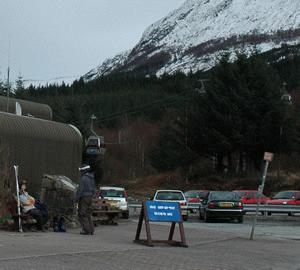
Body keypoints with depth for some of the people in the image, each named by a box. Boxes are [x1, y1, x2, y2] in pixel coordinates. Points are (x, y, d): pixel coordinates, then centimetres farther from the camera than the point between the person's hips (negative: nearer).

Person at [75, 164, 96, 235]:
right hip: (90, 197, 8)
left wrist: (76, 198, -13)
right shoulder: (92, 178, 12)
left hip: (83, 197, -8)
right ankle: (91, 230, 9)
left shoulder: (84, 178, -15)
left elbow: (80, 189, -18)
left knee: (82, 215, -3)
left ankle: (87, 230, -7)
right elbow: (93, 189, 16)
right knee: (87, 214, 13)